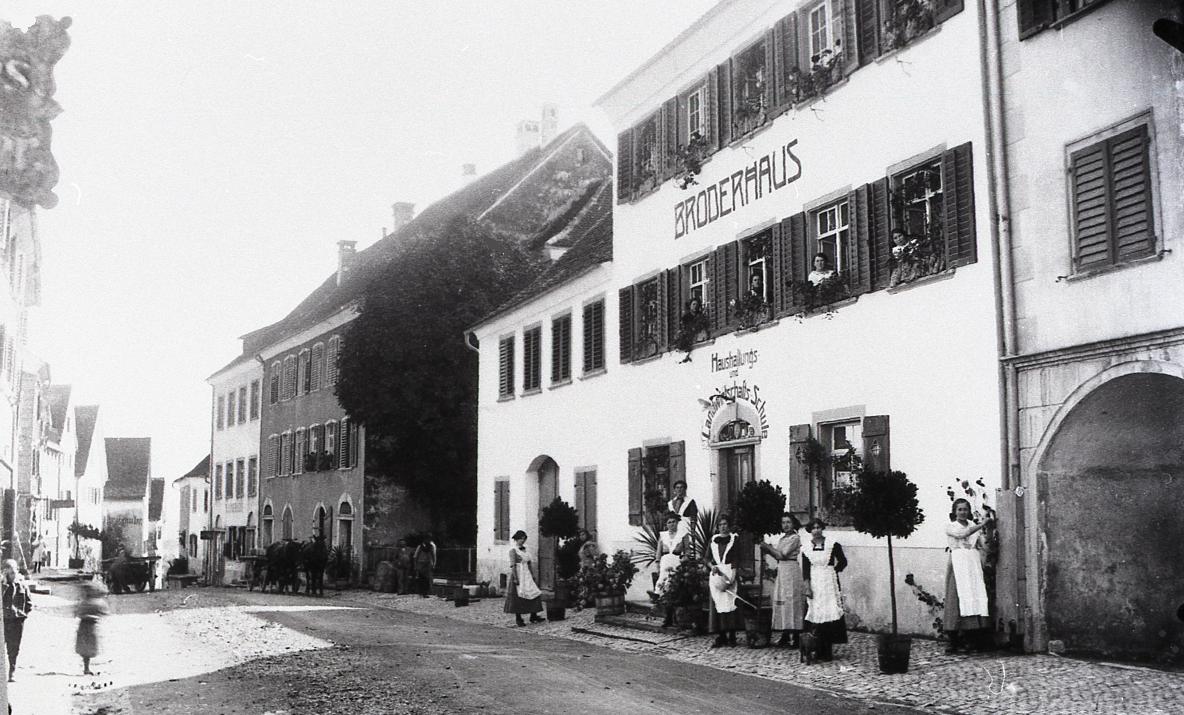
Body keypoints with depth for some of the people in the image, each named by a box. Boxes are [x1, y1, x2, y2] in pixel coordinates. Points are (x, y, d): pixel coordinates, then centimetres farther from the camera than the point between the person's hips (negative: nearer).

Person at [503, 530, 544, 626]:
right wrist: (515, 578, -20)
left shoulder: (524, 549, 14)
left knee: (534, 593, -2)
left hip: (527, 575, 7)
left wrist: (532, 575, 14)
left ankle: (533, 616, 1)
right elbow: (512, 565, -15)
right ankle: (518, 618, 7)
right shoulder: (513, 550, -9)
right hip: (518, 574, -7)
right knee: (518, 596, -2)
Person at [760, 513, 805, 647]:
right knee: (782, 601, 7)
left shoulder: (795, 538, -8)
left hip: (791, 570, -8)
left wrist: (768, 548, -6)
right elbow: (779, 556, 11)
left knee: (791, 601, -8)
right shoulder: (782, 538, 16)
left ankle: (795, 636, -5)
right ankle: (785, 635, 11)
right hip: (781, 570, 8)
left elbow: (782, 555, -15)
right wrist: (769, 549, -2)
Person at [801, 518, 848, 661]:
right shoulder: (806, 549, 4)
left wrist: (834, 570, 5)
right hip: (814, 584, 2)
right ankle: (819, 651, 4)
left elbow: (843, 562, 10)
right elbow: (805, 571, 2)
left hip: (830, 583, -2)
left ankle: (828, 651, -1)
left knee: (830, 615, -6)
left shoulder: (833, 545, -2)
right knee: (815, 616, -1)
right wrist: (807, 588, -4)